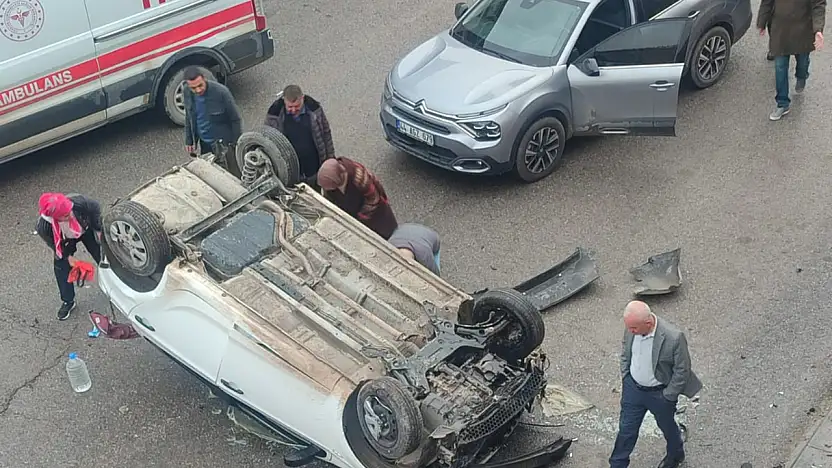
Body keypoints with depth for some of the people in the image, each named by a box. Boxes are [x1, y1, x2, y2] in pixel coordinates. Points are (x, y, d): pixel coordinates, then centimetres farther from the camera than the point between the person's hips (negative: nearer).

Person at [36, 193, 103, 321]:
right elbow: (54, 244, -18)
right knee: (61, 269, 3)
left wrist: (98, 230, -11)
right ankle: (68, 302, 27)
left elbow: (95, 208, -20)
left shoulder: (79, 202, -45)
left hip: (87, 229, 1)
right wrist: (68, 256, -15)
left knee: (103, 257, 12)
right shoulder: (44, 227, -42)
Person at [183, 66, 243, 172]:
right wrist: (189, 141, 10)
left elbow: (236, 119, -16)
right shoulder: (187, 92, -10)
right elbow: (189, 117, 7)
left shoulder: (221, 92, -26)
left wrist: (237, 144, -13)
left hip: (222, 143, -5)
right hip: (204, 144, 5)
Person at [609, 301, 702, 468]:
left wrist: (668, 396, -13)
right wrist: (625, 376, 5)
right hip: (633, 388, 3)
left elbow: (682, 371, -19)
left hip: (660, 393, -3)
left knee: (667, 426, 24)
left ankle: (676, 454, 54)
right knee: (626, 429, 16)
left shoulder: (674, 338, -34)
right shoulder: (632, 328, -18)